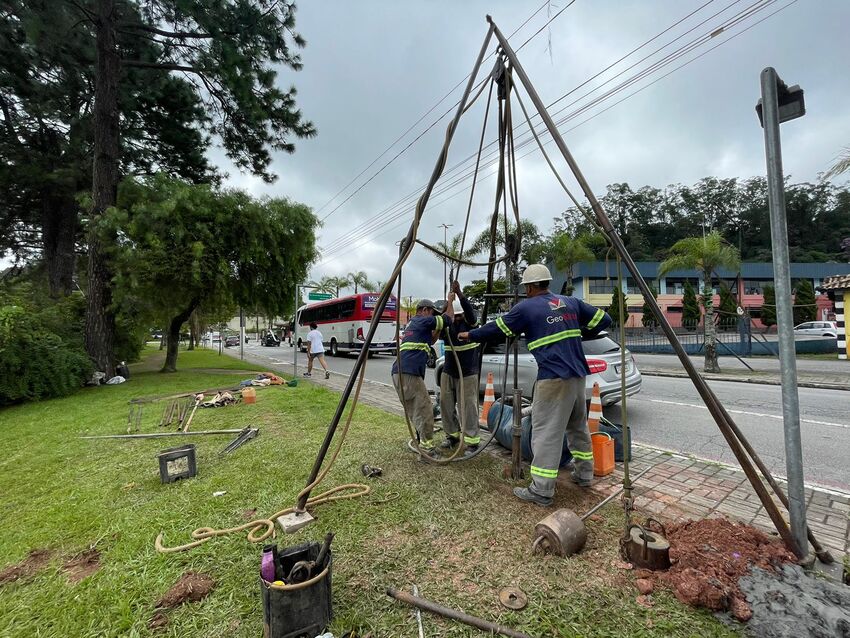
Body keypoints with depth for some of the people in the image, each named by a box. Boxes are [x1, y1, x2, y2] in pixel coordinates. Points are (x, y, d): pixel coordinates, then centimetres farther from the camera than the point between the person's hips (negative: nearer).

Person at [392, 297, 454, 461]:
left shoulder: (411, 323, 27)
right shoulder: (423, 321, 0)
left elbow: (429, 339, 37)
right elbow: (448, 317, 6)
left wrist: (438, 329, 30)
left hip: (399, 372, 10)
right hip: (409, 373, -10)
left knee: (414, 410, 17)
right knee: (424, 410, -4)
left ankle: (421, 441, 25)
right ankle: (426, 448, 0)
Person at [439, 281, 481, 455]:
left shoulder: (470, 323, -7)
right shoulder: (447, 326, 4)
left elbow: (469, 310, -28)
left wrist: (459, 294, -43)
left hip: (467, 373, -5)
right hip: (448, 372, 5)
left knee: (467, 407, -5)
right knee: (446, 405, 9)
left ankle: (472, 441, 7)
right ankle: (453, 435, 26)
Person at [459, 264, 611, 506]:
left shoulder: (526, 307, -4)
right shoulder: (571, 302, 12)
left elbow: (496, 330, 3)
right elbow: (604, 319, 16)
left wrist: (470, 335, 16)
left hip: (553, 378, -7)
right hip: (577, 375, 7)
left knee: (546, 433, -2)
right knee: (578, 426, 22)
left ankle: (541, 490, 4)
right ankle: (584, 474, 35)